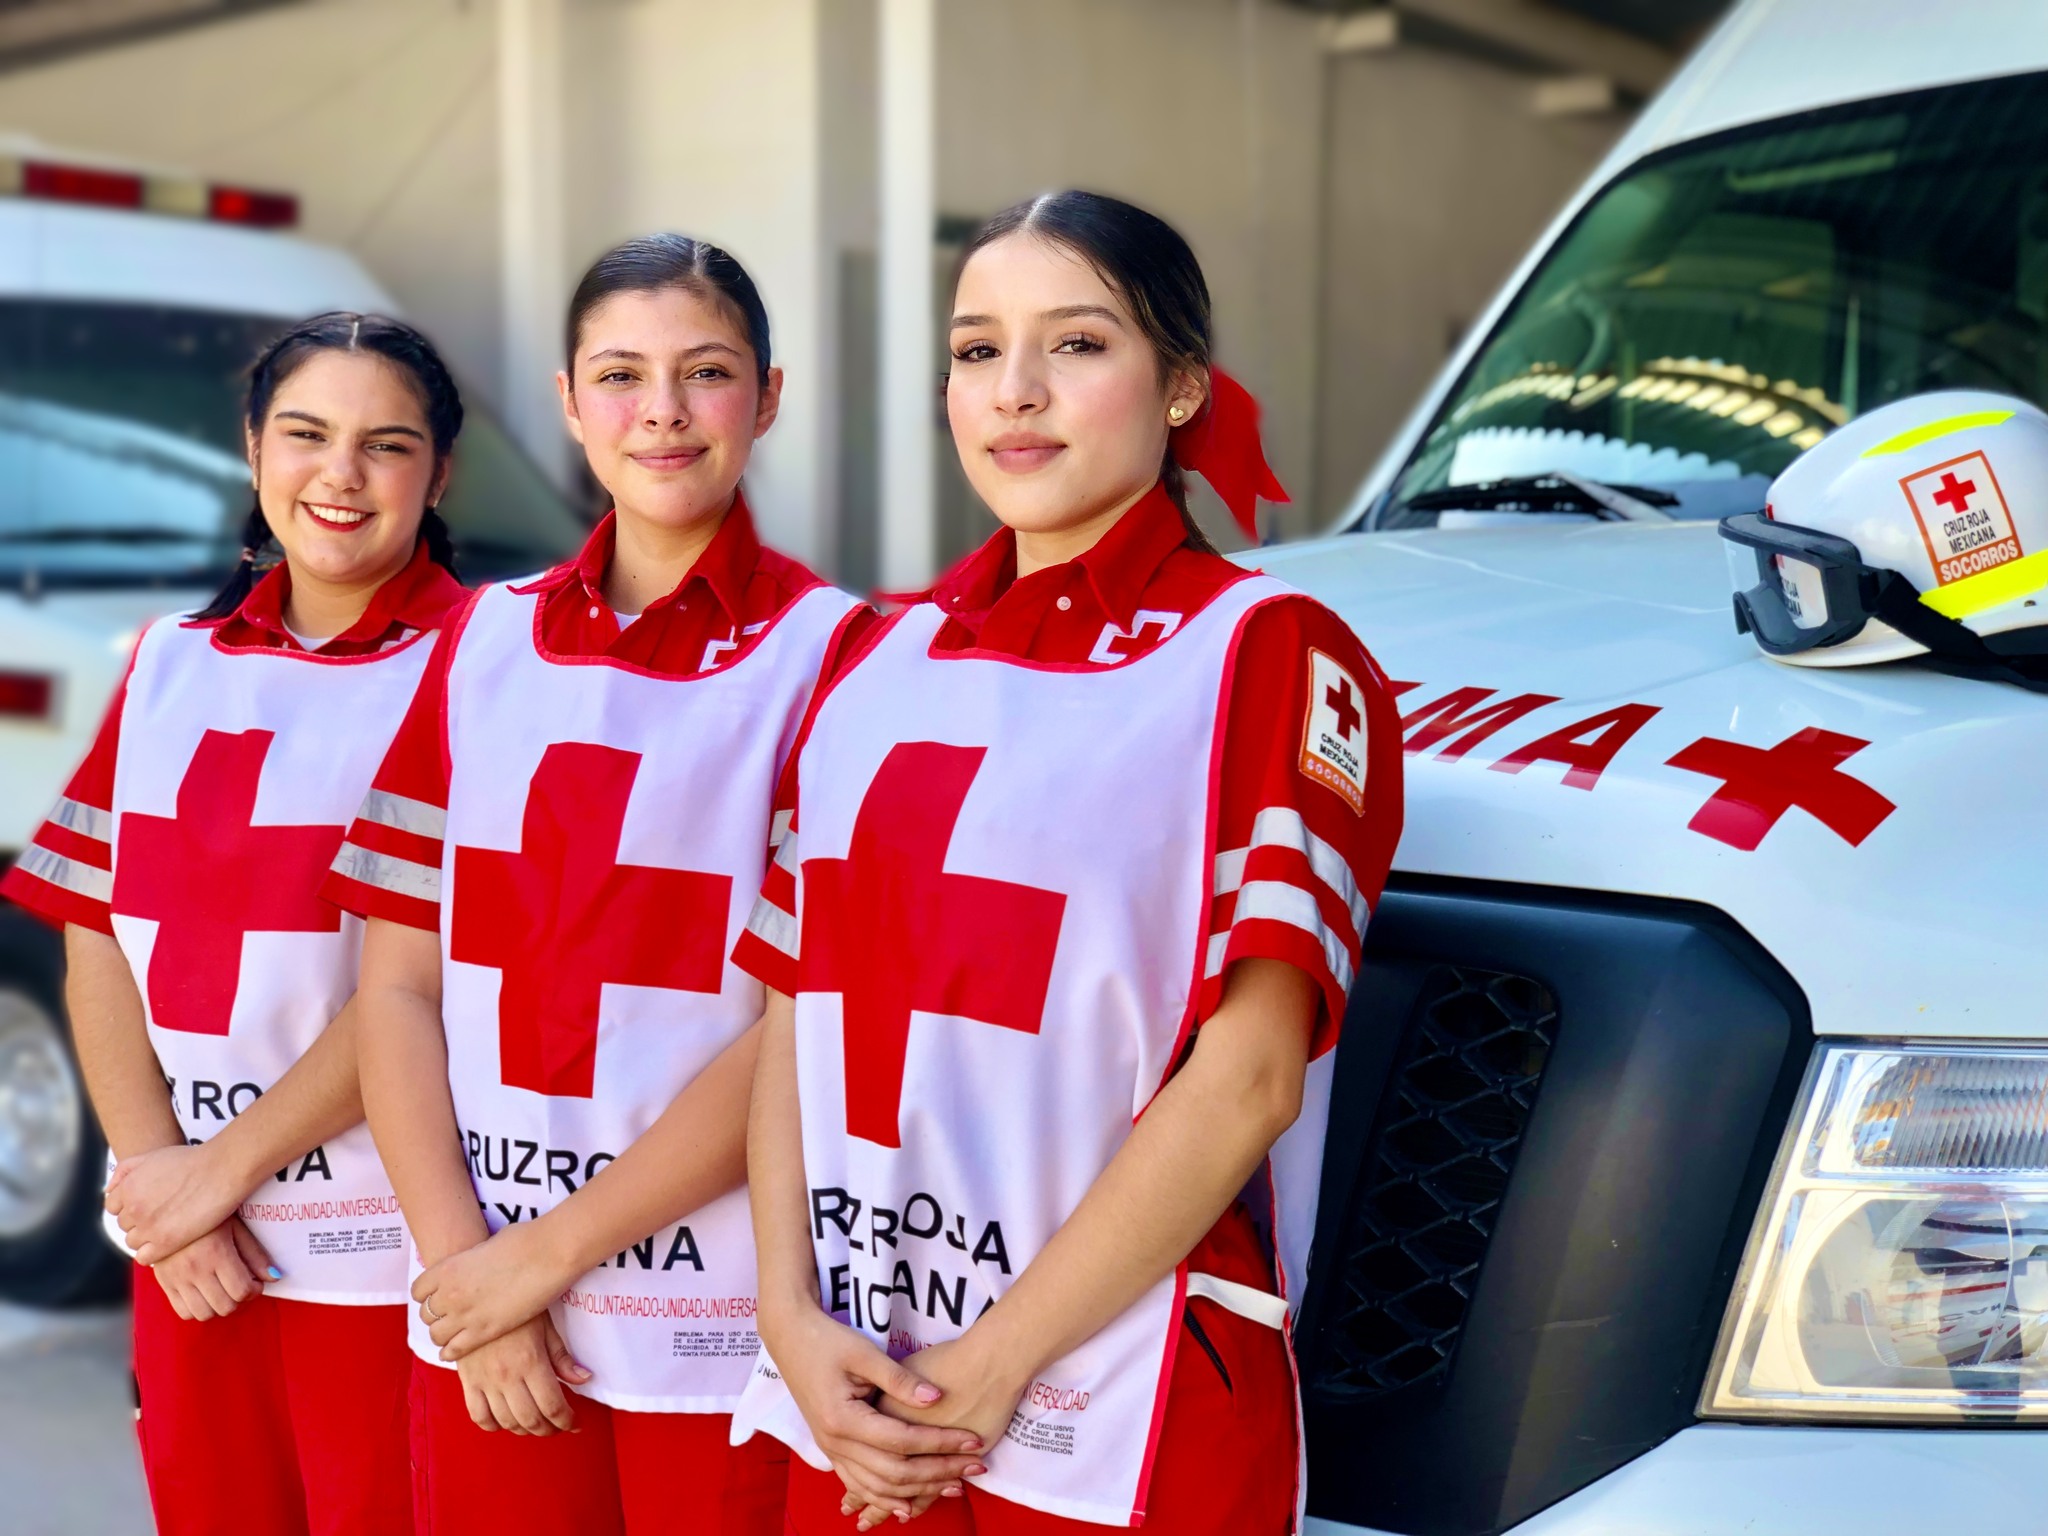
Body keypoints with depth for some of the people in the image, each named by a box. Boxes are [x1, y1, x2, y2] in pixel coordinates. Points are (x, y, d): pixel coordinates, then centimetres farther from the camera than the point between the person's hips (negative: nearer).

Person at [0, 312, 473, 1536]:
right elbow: (99, 943, 6)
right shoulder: (171, 667, 10)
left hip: (383, 1258, -5)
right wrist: (155, 1172, -5)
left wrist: (224, 1165, -11)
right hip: (190, 1259, 5)